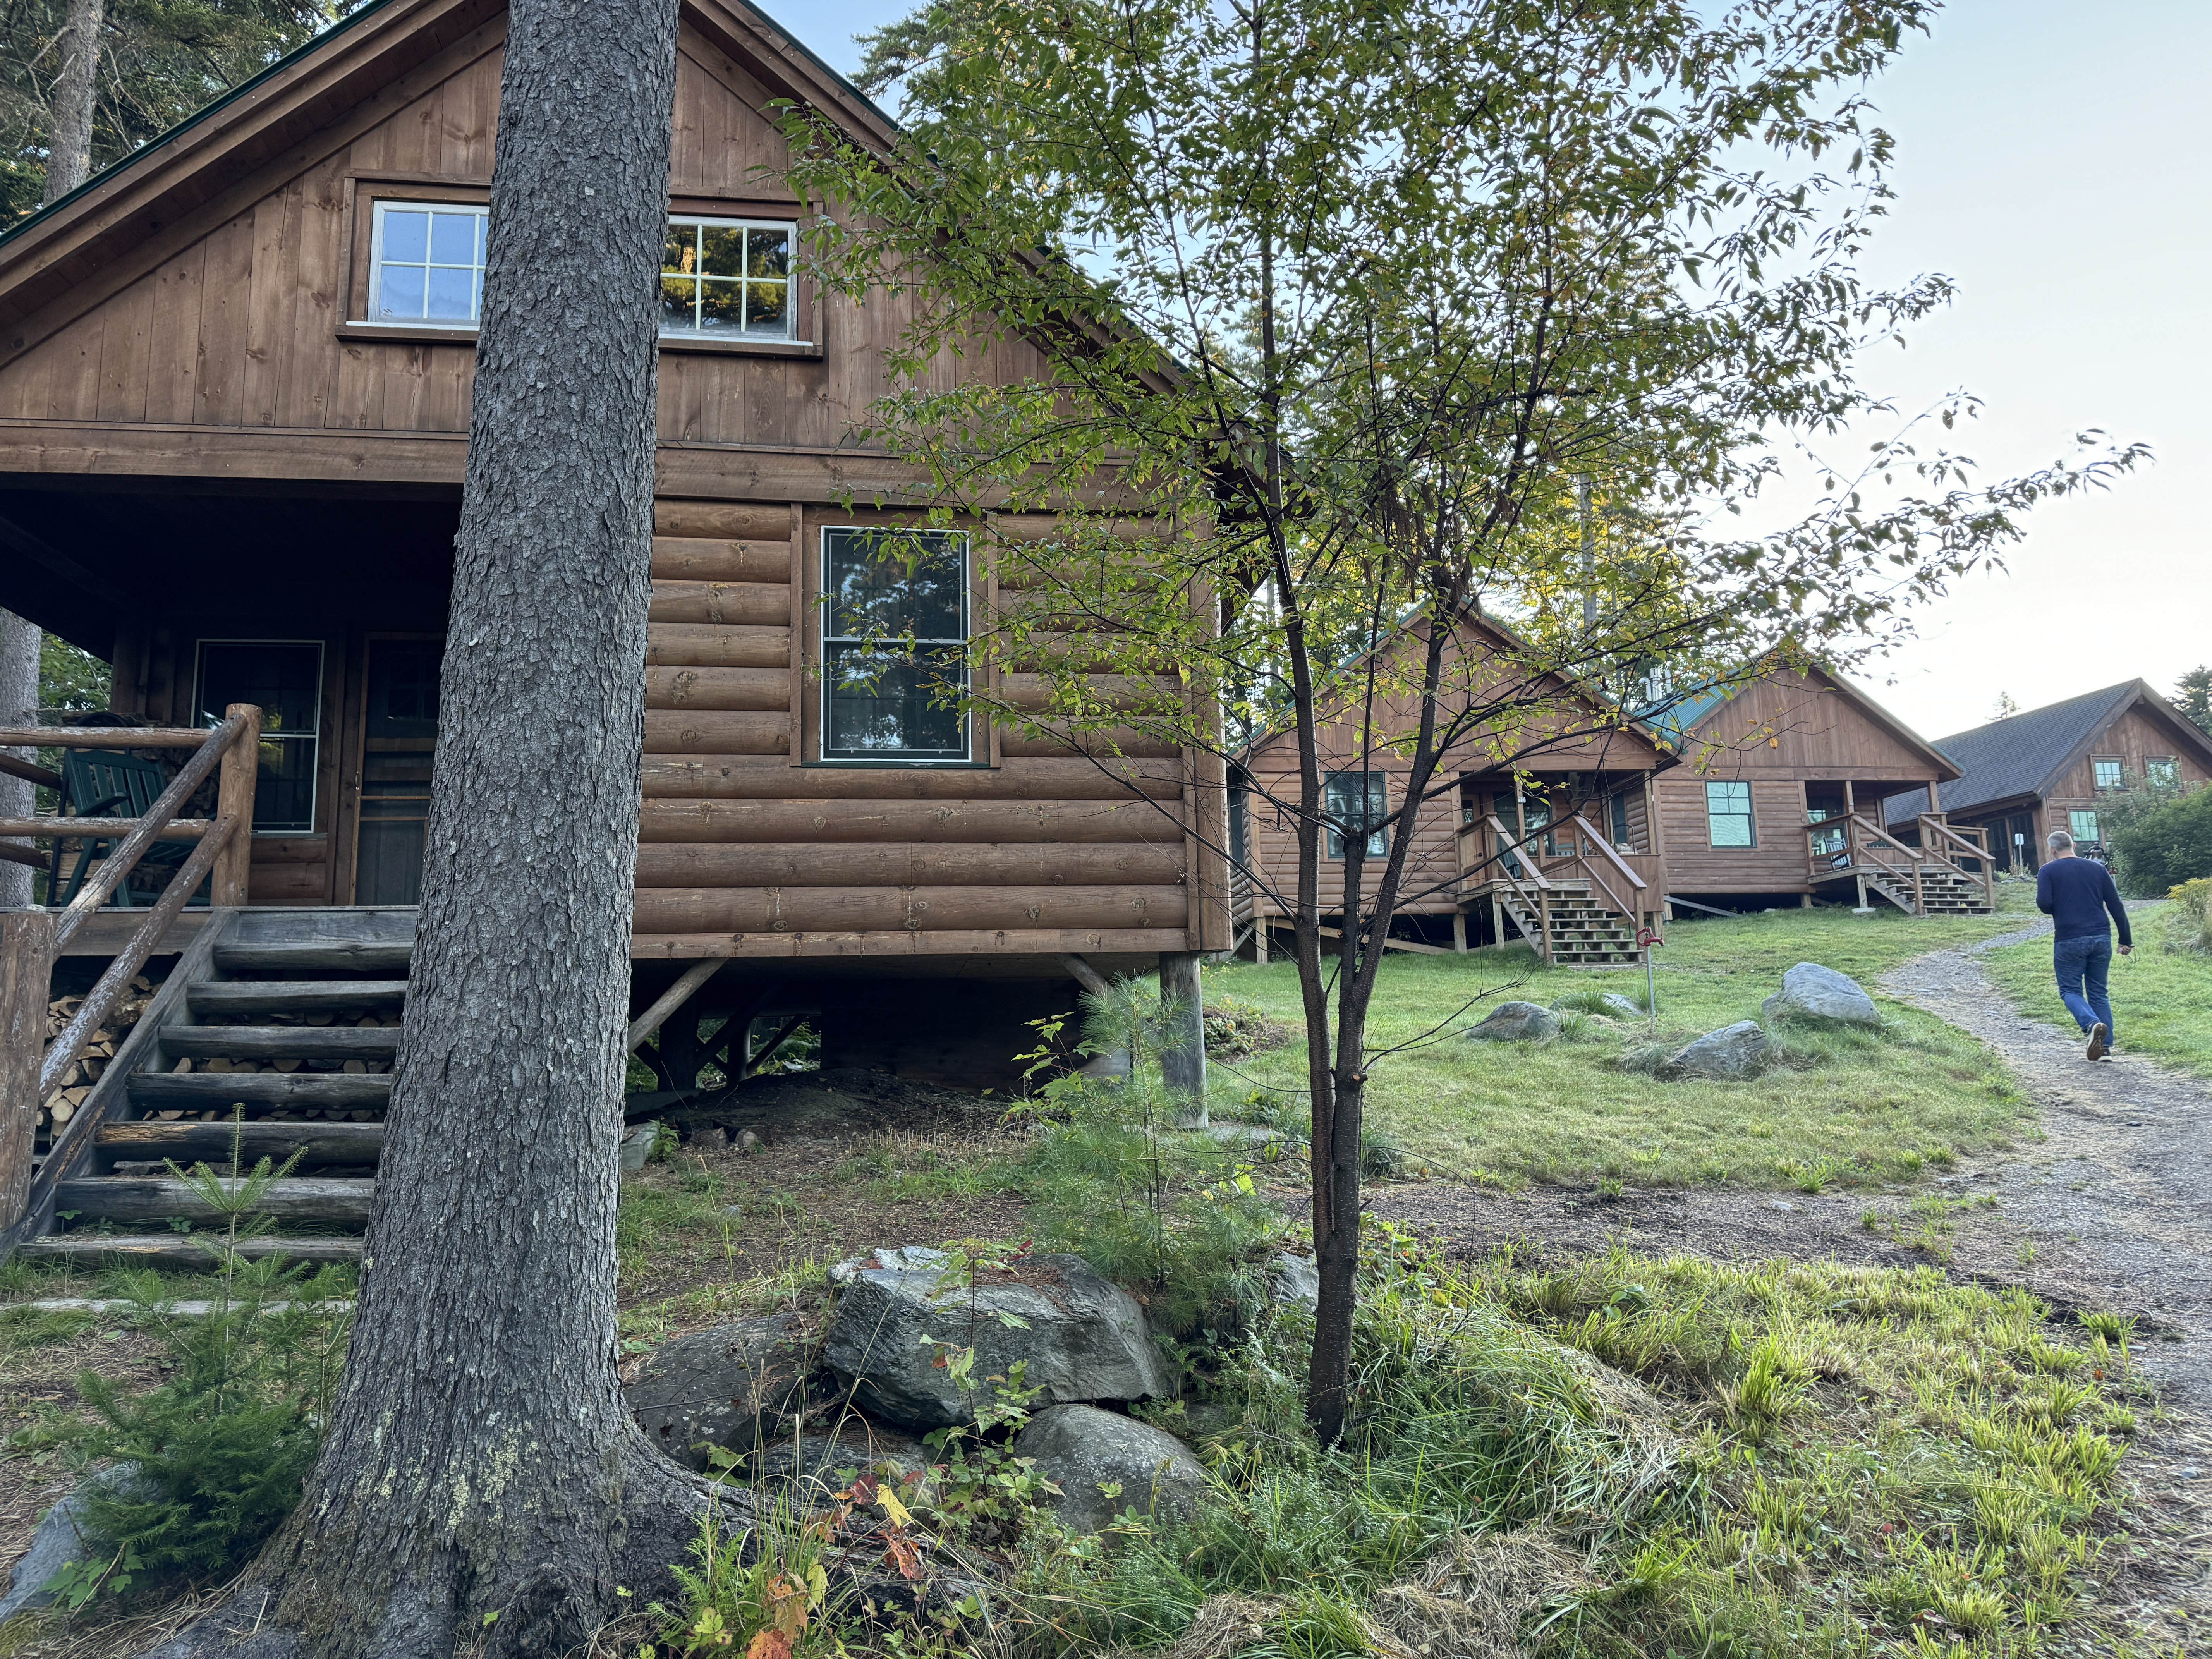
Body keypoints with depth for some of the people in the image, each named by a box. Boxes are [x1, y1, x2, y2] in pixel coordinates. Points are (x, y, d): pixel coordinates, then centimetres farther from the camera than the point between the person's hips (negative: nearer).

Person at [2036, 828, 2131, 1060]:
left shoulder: (2049, 871, -1)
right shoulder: (2097, 868, 10)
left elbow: (2044, 904, -13)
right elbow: (2116, 906, 9)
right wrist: (2126, 939, 13)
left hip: (2069, 941, -4)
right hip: (2101, 939, 4)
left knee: (2070, 991, 6)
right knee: (2099, 993, 13)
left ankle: (2093, 1025, -22)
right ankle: (2106, 1046, 7)